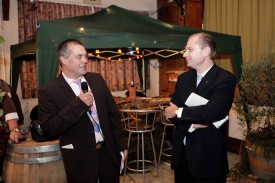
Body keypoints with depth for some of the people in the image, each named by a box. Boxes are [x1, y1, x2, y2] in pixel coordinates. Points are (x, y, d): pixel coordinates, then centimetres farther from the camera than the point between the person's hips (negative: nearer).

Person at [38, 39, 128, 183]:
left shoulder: (97, 79, 3)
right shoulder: (49, 91, -10)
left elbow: (113, 114, 7)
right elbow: (49, 128, -16)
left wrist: (121, 144, 8)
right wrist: (78, 104, -23)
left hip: (109, 151, 4)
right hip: (80, 158, -4)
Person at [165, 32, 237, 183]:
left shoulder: (225, 79, -13)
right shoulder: (184, 78, 6)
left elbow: (210, 112, -25)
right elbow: (170, 111, 1)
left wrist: (178, 111, -12)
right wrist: (191, 124, -17)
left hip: (208, 155, -5)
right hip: (181, 153, 6)